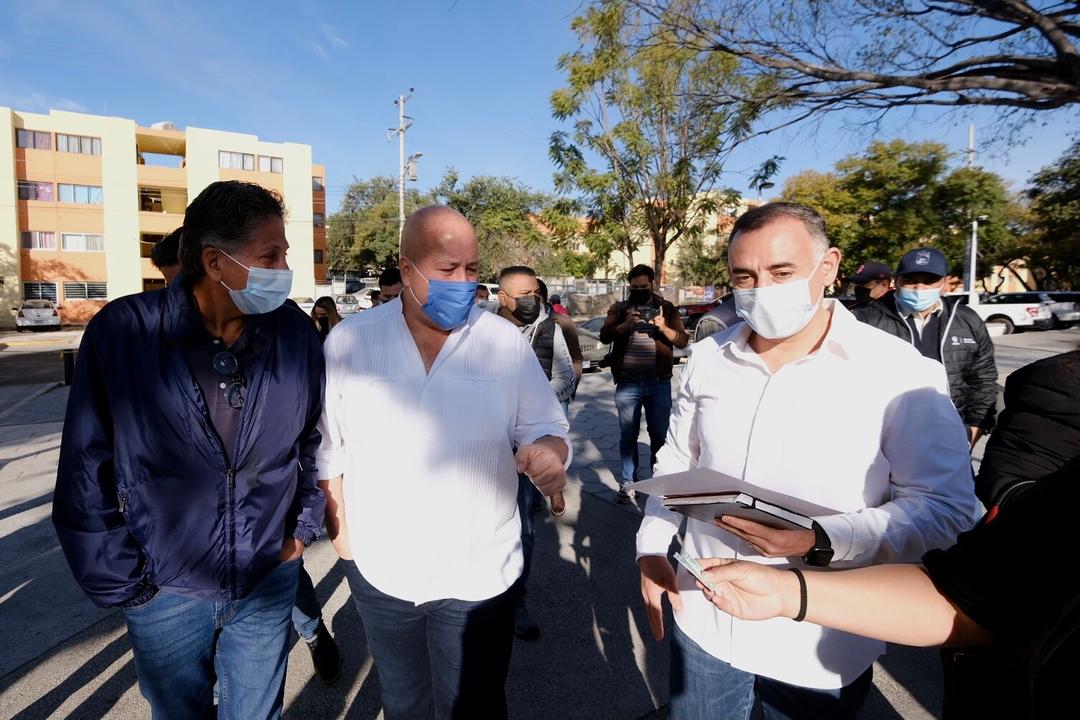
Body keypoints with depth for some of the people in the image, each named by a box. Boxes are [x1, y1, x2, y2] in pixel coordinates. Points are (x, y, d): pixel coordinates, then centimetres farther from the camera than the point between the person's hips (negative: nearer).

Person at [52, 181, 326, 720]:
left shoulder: (295, 333, -10)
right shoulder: (122, 332, -16)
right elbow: (85, 473, -9)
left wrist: (304, 528, 4)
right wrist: (121, 583, -6)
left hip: (269, 581, 1)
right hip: (165, 592, -1)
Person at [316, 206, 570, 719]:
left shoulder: (507, 343, -9)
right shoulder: (348, 341, -7)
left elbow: (546, 427, -4)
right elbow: (326, 443, 3)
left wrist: (547, 452, -26)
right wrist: (337, 520, 2)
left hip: (478, 574, -1)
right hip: (378, 569, 2)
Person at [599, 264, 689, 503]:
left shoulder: (667, 308, 5)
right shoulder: (619, 309, 5)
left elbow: (683, 340, -3)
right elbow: (604, 336, -8)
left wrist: (664, 328, -22)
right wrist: (625, 325, -26)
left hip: (659, 383, 0)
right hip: (627, 383, 0)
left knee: (659, 434, 8)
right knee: (628, 434, 9)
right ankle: (628, 480, 23)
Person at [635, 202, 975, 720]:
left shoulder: (900, 372, -14)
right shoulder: (707, 357, -2)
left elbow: (944, 507, -13)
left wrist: (821, 542, -27)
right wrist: (652, 547, 1)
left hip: (822, 651, -2)